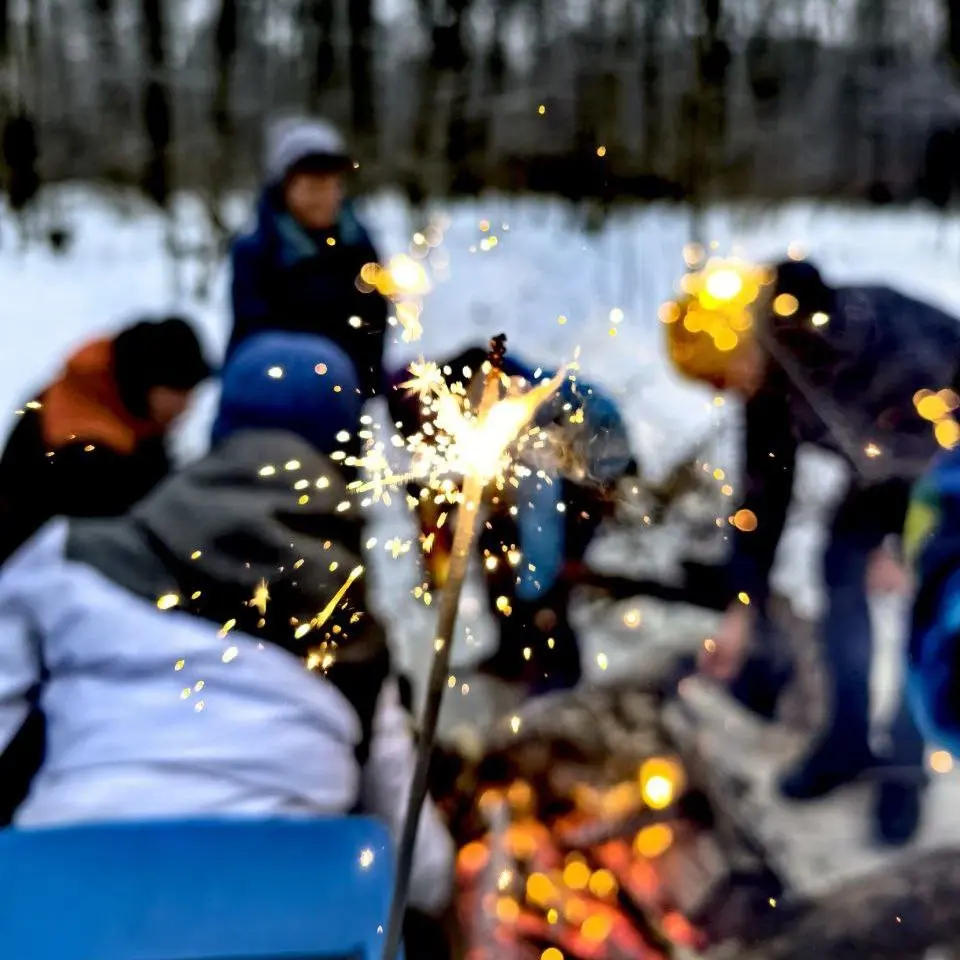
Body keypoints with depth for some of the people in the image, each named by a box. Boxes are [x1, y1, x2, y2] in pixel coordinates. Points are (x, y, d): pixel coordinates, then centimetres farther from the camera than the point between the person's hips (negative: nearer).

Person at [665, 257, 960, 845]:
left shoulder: (847, 330, -37)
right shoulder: (767, 383, -11)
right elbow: (765, 492, -3)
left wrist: (903, 542, -25)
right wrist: (743, 607, -3)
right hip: (894, 460, 7)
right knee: (843, 567, -2)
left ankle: (905, 760, 3)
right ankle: (851, 737, 13)